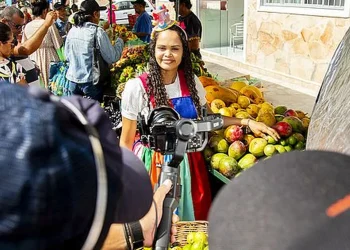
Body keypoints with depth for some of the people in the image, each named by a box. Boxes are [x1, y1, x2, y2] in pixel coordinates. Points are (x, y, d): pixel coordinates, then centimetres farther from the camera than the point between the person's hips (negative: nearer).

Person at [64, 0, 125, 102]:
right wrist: (120, 41, 1)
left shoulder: (72, 31, 2)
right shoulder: (98, 32, -14)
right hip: (91, 82, -5)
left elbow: (67, 56, 12)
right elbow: (112, 58, -13)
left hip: (73, 80, 5)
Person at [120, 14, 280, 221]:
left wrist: (246, 122, 0)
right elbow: (126, 142, -6)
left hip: (188, 165, 4)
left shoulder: (191, 81, -3)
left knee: (191, 224, 14)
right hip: (153, 166, -3)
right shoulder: (137, 87, -14)